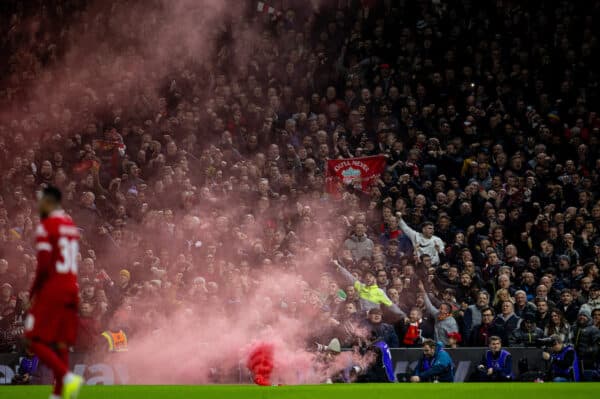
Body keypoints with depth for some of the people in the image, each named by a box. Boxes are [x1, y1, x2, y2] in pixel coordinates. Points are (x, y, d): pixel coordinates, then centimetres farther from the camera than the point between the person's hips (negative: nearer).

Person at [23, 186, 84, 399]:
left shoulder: (46, 226, -10)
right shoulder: (71, 225, 15)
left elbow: (44, 265, -16)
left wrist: (34, 291, -5)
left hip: (51, 291, -8)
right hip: (71, 289, 8)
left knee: (36, 341, -5)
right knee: (61, 343, 8)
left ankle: (67, 377, -21)